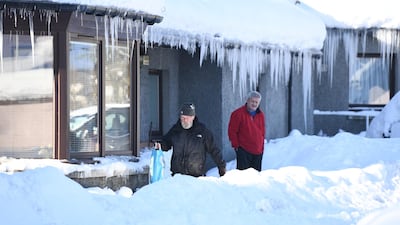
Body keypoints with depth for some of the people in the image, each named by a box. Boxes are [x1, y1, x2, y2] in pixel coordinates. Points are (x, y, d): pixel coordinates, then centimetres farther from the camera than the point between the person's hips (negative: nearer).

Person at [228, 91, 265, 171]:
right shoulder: (238, 114, -6)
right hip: (243, 150, -5)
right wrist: (236, 145, -5)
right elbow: (232, 131, -4)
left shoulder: (261, 115, 11)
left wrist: (262, 146, 12)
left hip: (258, 150, 6)